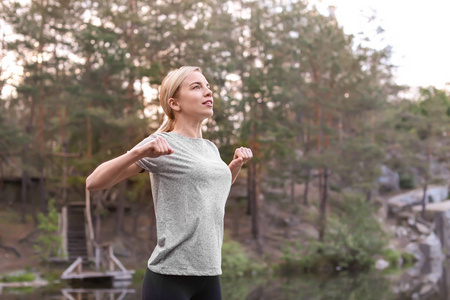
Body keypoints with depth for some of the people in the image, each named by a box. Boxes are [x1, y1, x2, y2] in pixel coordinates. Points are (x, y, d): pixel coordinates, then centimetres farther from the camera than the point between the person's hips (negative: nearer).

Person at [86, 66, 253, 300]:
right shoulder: (161, 144, -5)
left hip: (210, 275, 7)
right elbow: (94, 182, -11)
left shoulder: (210, 148, 15)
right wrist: (139, 152, -24)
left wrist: (237, 164, 19)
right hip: (169, 277, -7)